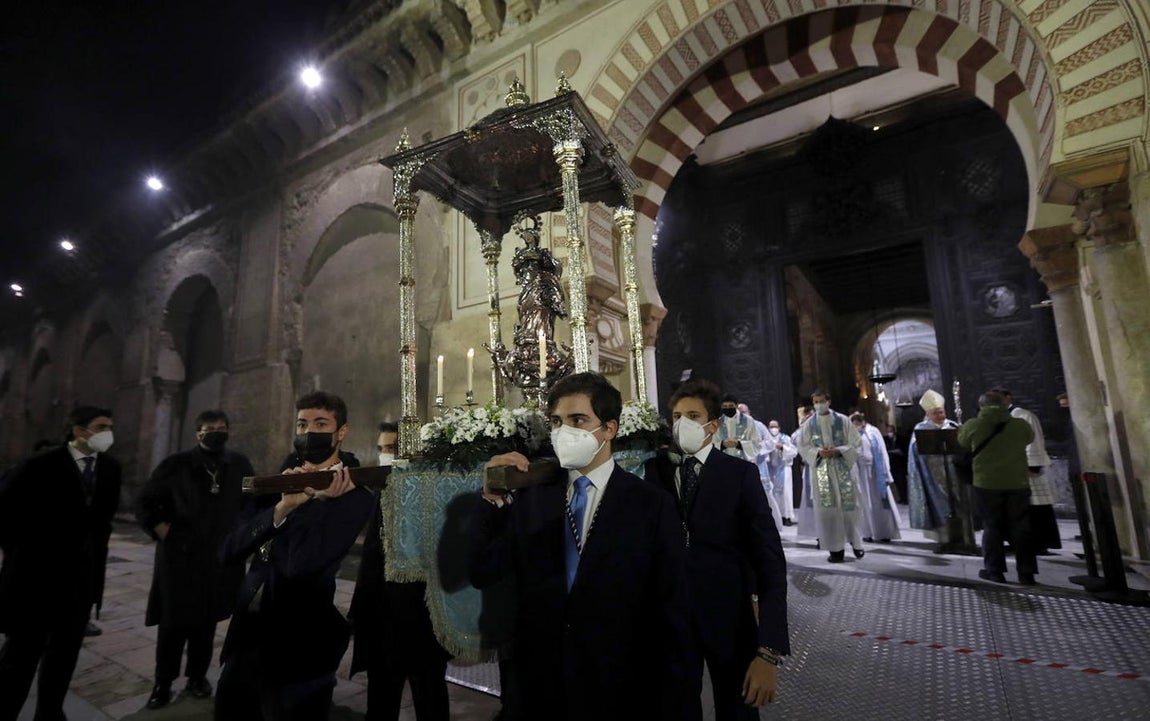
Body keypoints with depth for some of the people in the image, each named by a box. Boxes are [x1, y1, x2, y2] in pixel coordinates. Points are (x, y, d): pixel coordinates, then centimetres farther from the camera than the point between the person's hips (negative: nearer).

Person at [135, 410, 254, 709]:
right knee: (174, 623, 4)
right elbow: (144, 503, 5)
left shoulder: (239, 464, 0)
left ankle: (198, 676, 29)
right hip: (179, 557, -2)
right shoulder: (176, 464, -5)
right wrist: (161, 530, -7)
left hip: (221, 558, 2)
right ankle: (163, 683, 23)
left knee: (206, 623, 13)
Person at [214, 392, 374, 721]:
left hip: (297, 647, -6)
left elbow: (301, 565, -27)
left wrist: (312, 499, -17)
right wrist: (282, 507, -20)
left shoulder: (353, 497, -16)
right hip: (246, 637, 6)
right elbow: (229, 550, -6)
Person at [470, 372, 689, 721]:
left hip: (620, 692, -2)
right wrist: (493, 499, -18)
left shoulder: (653, 505, -12)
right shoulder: (531, 497, -3)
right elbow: (482, 575, -6)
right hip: (540, 687, 3)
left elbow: (670, 614, -8)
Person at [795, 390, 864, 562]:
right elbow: (802, 446, 2)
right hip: (821, 470, 1)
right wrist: (818, 452, -15)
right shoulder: (809, 424, 4)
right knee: (827, 508, -1)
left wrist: (838, 451, -16)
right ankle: (836, 548, 6)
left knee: (848, 505, 3)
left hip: (843, 468, 0)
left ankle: (855, 541, 24)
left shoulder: (843, 420, 2)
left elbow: (855, 442, 0)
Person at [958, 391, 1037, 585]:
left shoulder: (973, 425, -9)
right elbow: (1030, 438, 17)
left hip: (986, 483, -2)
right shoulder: (1020, 424, -3)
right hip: (1017, 483, 2)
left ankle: (994, 570, 14)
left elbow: (962, 441, 9)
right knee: (1021, 528, 11)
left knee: (991, 526, 10)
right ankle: (1026, 573, 15)